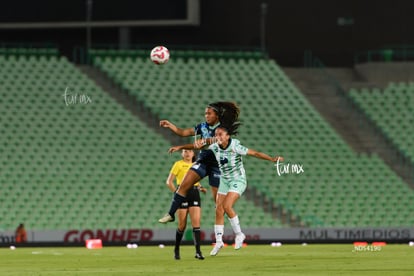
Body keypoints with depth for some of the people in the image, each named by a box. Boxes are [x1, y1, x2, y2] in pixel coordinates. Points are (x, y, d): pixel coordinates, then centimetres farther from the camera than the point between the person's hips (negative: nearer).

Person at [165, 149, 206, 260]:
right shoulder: (178, 164, 0)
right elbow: (169, 181, -3)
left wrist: (200, 187, 10)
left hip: (195, 194, 4)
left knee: (196, 223, -10)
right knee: (182, 225, 0)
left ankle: (198, 251, -15)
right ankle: (176, 250, 21)